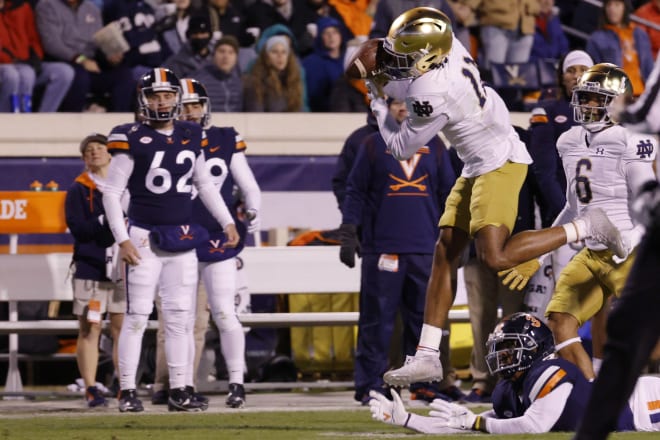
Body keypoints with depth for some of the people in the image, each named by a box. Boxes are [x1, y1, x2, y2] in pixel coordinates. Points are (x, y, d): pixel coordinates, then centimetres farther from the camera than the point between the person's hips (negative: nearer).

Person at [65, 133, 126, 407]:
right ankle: (91, 390, -1)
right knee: (90, 329, -2)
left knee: (122, 328, 1)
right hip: (90, 269, -2)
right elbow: (77, 227, -8)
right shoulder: (78, 190, 5)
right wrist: (107, 221, -18)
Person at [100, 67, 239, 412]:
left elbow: (204, 184, 19)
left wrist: (227, 221, 12)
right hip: (144, 238, -4)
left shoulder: (192, 138, 6)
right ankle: (127, 391, -1)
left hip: (183, 240, 5)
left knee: (180, 316, 6)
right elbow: (111, 192, -6)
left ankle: (180, 390, 10)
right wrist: (122, 240, -11)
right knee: (137, 315, -4)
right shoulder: (132, 139, -9)